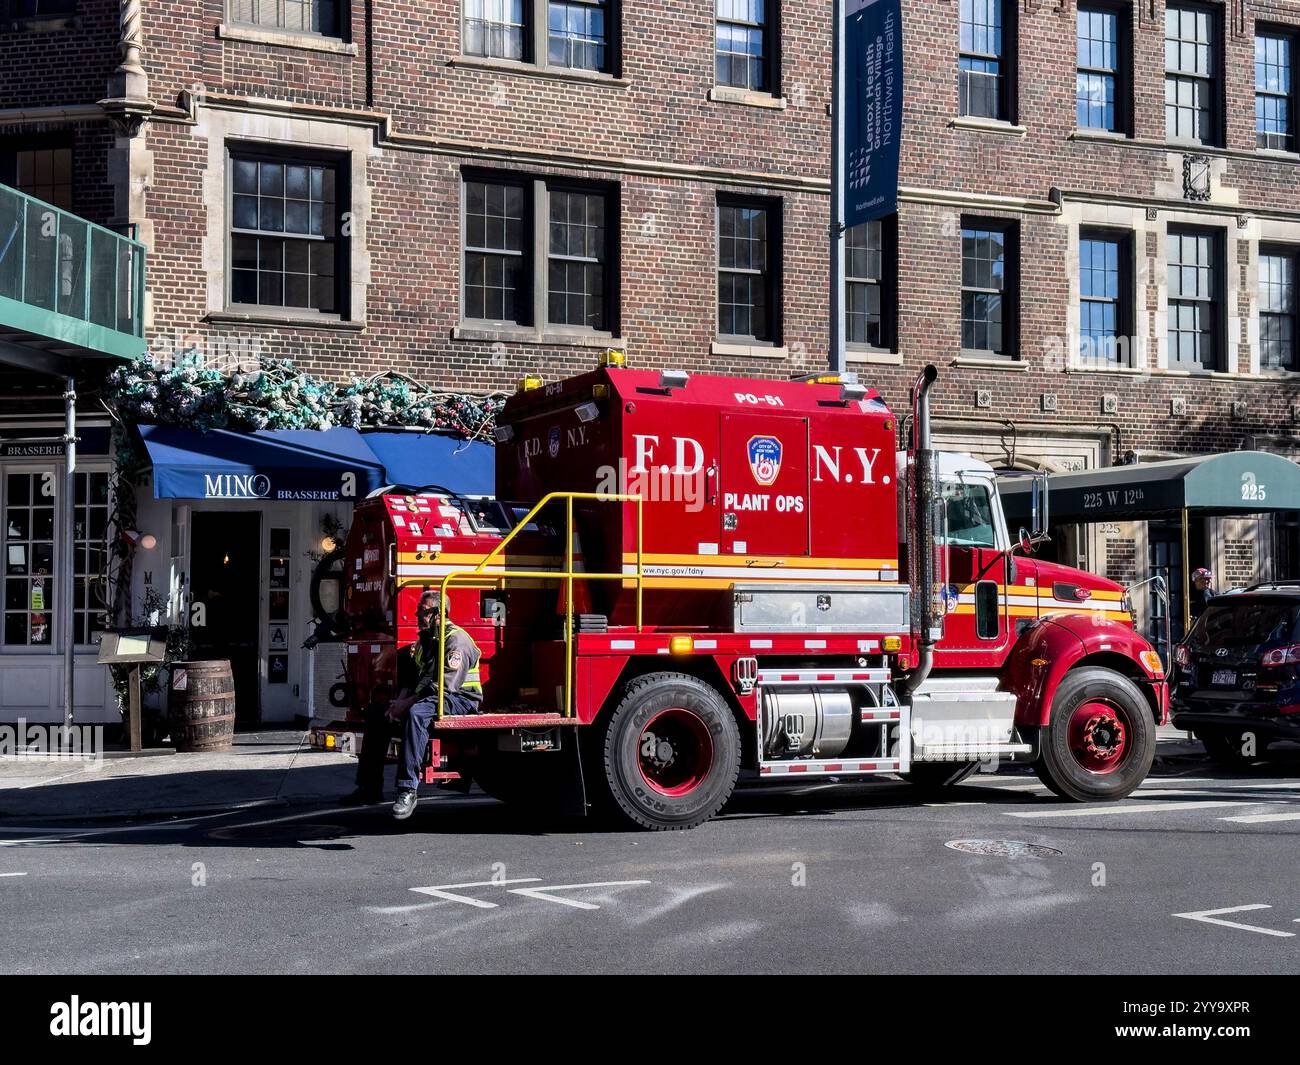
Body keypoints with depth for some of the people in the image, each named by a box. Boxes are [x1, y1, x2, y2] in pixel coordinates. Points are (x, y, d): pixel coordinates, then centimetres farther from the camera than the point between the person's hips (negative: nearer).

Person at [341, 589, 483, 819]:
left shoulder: (456, 639, -14)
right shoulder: (423, 641, 17)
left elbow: (443, 686, -22)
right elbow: (411, 678, 19)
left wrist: (407, 704, -20)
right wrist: (400, 701, -2)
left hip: (459, 700, -10)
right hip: (425, 699, 10)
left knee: (416, 713, -38)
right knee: (376, 712, 4)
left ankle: (408, 789, -40)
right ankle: (370, 788, 3)